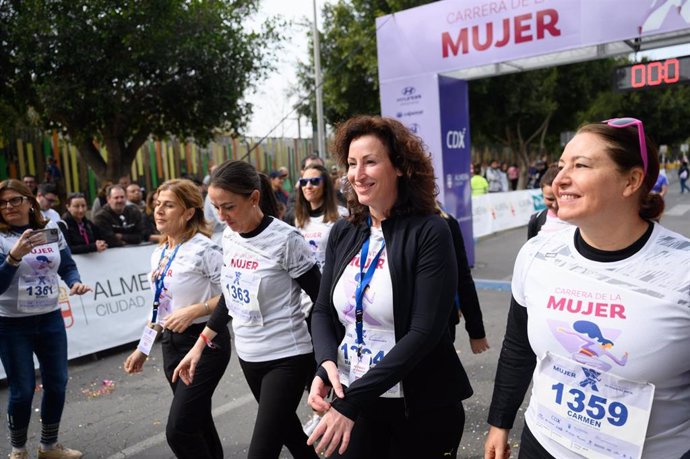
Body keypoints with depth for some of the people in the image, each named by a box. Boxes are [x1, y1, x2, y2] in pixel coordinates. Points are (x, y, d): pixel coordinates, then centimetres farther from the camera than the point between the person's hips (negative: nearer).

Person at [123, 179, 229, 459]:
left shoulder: (203, 249, -16)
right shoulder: (158, 254, 8)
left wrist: (194, 311, -25)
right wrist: (143, 348, 17)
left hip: (205, 342, -7)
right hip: (172, 342, 8)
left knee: (179, 430, -7)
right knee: (198, 423, 17)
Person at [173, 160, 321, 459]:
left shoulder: (286, 240, -19)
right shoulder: (229, 237, 1)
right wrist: (200, 344, 11)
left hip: (287, 358, -7)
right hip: (247, 355, 7)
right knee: (286, 430, 22)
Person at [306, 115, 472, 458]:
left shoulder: (429, 232, -14)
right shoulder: (342, 233, 1)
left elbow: (425, 331, -20)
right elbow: (322, 312, 5)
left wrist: (353, 399, -22)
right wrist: (326, 364, -14)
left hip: (421, 407, -4)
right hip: (351, 398, 4)